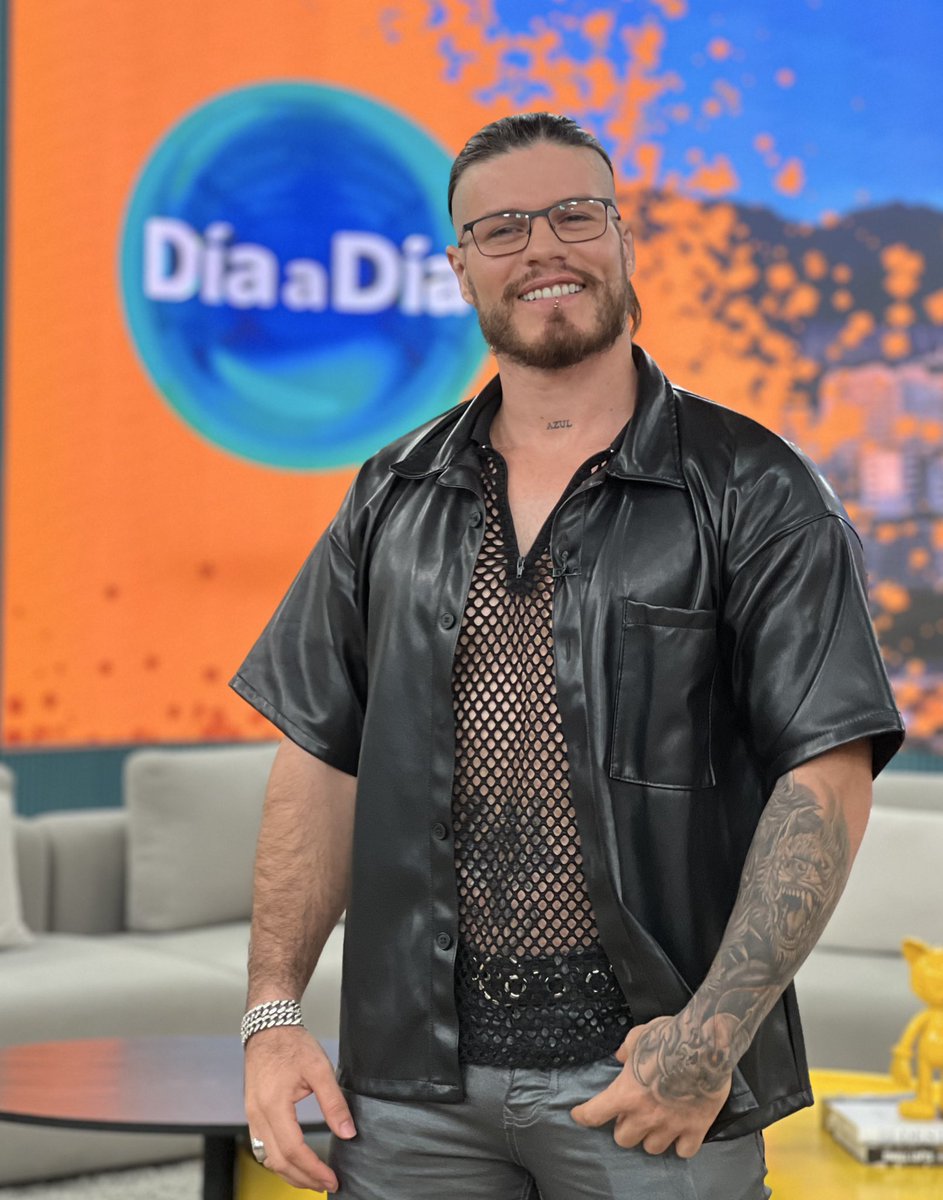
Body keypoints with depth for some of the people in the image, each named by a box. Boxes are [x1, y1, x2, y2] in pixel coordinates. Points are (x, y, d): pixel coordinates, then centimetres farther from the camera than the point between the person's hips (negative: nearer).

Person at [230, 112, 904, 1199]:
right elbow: (321, 760, 10)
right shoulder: (396, 498, 9)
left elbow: (826, 781, -9)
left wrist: (714, 1035, -17)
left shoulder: (753, 490, -3)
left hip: (650, 1078, -3)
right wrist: (273, 1015, 2)